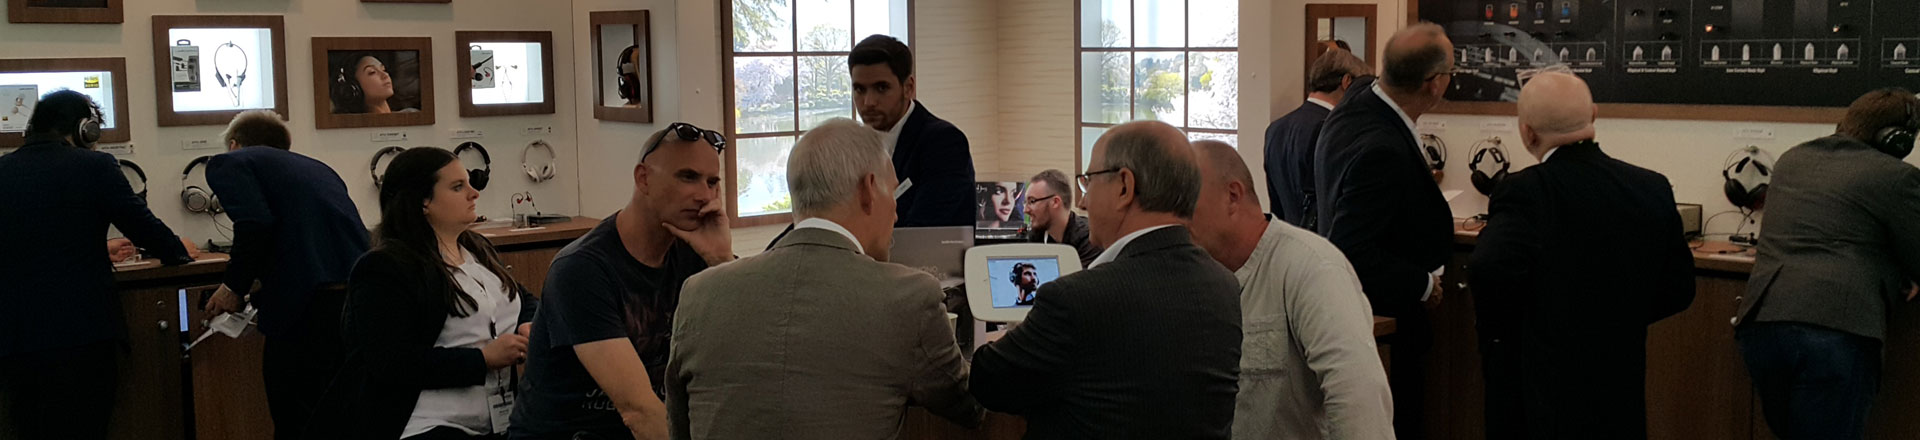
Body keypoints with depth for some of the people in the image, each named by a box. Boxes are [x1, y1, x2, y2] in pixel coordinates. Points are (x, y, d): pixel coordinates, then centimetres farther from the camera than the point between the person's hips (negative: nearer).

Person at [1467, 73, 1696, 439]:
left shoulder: (1524, 192, -17)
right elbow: (1678, 289, 6)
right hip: (1621, 394, 5)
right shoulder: (1653, 189, -1)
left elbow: (1489, 270, -33)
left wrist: (1500, 332, -15)